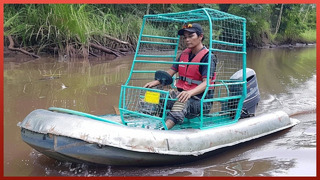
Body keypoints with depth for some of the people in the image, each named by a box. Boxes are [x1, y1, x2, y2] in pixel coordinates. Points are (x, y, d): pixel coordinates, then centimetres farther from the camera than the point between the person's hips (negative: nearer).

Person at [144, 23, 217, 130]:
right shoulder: (185, 54, 15)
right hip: (181, 94, 8)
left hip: (199, 99, -8)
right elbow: (170, 72, 14)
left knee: (182, 104, -39)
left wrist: (190, 93, -39)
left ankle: (162, 130, -59)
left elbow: (206, 83, -21)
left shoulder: (207, 57, -9)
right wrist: (155, 82, -5)